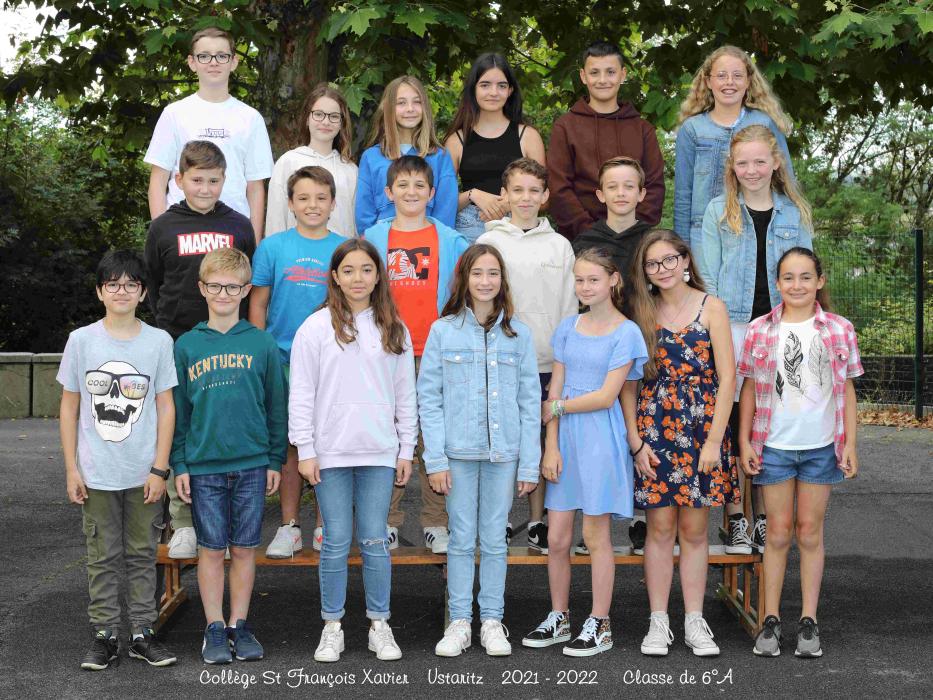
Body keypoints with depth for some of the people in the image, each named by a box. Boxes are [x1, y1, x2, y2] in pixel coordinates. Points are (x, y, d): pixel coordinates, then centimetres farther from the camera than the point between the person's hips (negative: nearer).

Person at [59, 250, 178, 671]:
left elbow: (166, 407, 1)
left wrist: (159, 469, -4)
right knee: (103, 556, 8)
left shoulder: (159, 342, -1)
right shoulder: (81, 340, 0)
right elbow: (69, 407, 3)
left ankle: (142, 633, 18)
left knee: (142, 555, 9)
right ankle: (105, 634, 17)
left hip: (144, 474, 0)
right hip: (96, 474, 0)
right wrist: (71, 468, 0)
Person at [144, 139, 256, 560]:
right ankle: (184, 523, 12)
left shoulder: (239, 227, 6)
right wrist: (170, 325, 4)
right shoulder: (163, 228, 5)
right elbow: (152, 286, 11)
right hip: (177, 346, 0)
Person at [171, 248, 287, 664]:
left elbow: (276, 407, 6)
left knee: (244, 549, 8)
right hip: (203, 465, 0)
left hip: (252, 464, 0)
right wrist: (179, 465, 1)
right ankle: (214, 629, 15)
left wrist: (275, 461, 4)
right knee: (211, 550, 5)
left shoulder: (262, 344, 2)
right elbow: (177, 410, 6)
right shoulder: (187, 346, 3)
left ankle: (239, 625, 19)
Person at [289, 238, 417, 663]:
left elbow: (406, 394, 11)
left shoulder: (394, 330, 8)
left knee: (375, 541, 5)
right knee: (336, 542, 4)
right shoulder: (315, 328, 0)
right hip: (331, 452, -2)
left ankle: (379, 624, 16)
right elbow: (301, 395, -1)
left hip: (379, 453, 2)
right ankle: (332, 627, 15)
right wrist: (305, 450, -6)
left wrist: (406, 449, 7)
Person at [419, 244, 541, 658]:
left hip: (504, 453, 1)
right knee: (461, 539, 4)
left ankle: (492, 621, 16)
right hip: (458, 452, -1)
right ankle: (459, 622, 13)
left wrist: (530, 464, 0)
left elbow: (530, 401, 5)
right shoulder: (443, 330, 2)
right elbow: (429, 398, 0)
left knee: (495, 540, 8)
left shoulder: (518, 334, 5)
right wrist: (435, 459, -7)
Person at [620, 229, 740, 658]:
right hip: (654, 433, 1)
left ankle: (694, 623, 14)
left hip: (702, 431, -1)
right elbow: (629, 383, 4)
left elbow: (727, 378, -4)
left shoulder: (711, 308, 0)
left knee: (694, 530, 6)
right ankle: (658, 623, 11)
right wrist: (635, 441, -4)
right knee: (660, 527, 3)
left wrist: (714, 440, -10)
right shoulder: (642, 313, 5)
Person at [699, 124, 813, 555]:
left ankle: (764, 519, 14)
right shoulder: (719, 211, 5)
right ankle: (735, 519, 7)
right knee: (734, 421, -2)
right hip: (734, 326, -1)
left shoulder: (796, 213, 10)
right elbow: (709, 276, 3)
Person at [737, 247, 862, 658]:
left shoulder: (839, 330, 2)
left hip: (821, 446, 0)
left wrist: (850, 444, 0)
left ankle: (808, 621, 14)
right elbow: (750, 387, 4)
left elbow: (847, 390, 5)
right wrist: (744, 442, 0)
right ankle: (771, 620, 13)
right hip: (774, 446, 0)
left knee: (810, 531, 7)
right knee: (778, 532, 6)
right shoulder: (760, 330, 1)